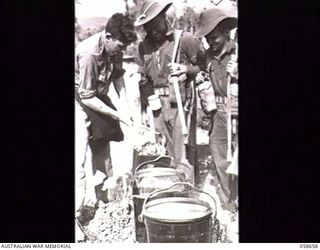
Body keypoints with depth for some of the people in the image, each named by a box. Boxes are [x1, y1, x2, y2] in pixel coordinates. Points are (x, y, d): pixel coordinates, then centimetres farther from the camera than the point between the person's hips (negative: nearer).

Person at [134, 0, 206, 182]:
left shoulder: (185, 40, -5)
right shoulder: (144, 46, 9)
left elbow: (205, 64, 2)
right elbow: (143, 78, 12)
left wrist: (186, 69, -15)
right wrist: (146, 109, 4)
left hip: (180, 103, -4)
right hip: (157, 105, 5)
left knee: (183, 155, -3)